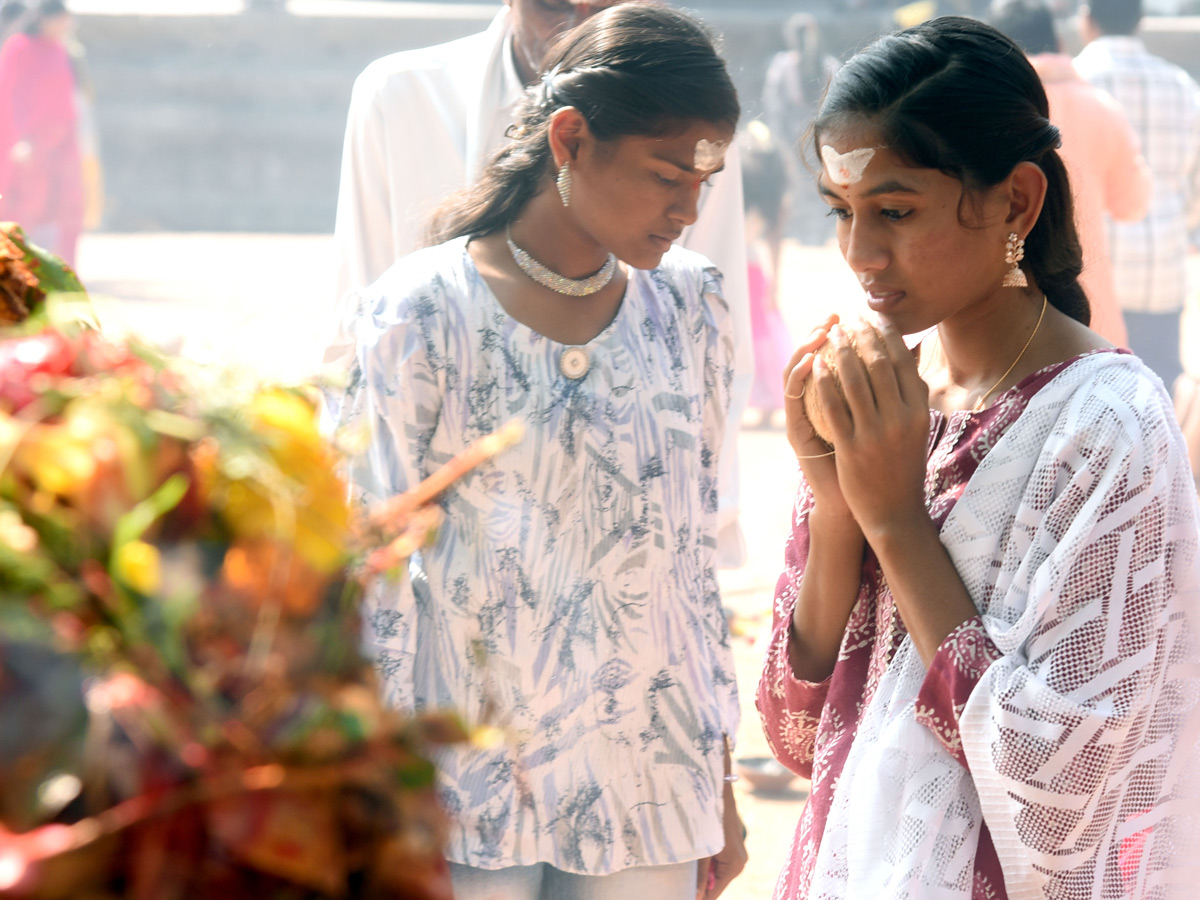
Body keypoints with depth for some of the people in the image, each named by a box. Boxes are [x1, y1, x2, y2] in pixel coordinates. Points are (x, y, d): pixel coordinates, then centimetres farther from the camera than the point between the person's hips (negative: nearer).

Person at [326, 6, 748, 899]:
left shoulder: (689, 308, 3)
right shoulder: (418, 315, -11)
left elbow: (697, 550, 10)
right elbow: (364, 575, -8)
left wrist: (721, 790, 12)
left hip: (649, 789, 4)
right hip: (466, 785, -4)